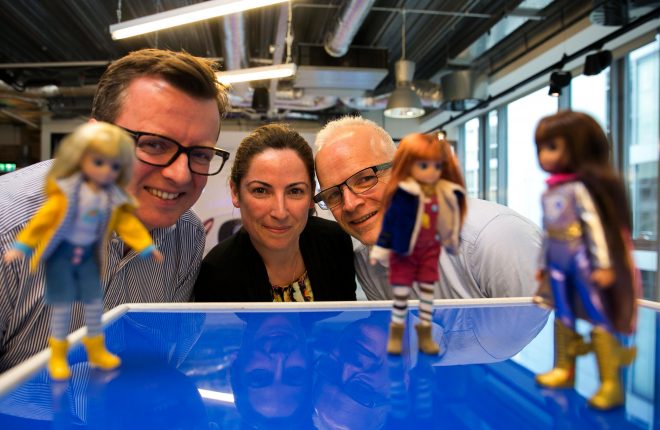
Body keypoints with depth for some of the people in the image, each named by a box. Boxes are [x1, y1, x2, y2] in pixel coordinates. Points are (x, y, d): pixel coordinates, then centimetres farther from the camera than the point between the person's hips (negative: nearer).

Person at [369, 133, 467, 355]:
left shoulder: (443, 196, -6)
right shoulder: (403, 195, -17)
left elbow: (448, 223, 7)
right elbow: (389, 221, -10)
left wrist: (452, 243, 15)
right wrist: (381, 248, -8)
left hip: (430, 251, 4)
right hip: (404, 252, -3)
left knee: (427, 291, 10)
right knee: (401, 292, 5)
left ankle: (425, 333, 23)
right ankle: (396, 333, 22)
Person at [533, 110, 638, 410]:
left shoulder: (578, 188, -12)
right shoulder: (548, 193, 10)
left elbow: (595, 224, -15)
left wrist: (603, 263, -18)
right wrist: (543, 263, 19)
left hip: (581, 260, -7)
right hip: (558, 262, 7)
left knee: (599, 319, -2)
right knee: (563, 315, 14)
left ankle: (611, 384, 4)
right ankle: (564, 369, 27)